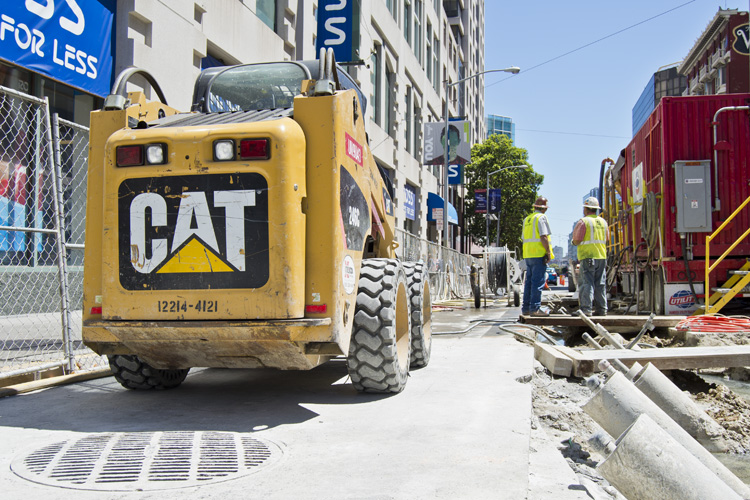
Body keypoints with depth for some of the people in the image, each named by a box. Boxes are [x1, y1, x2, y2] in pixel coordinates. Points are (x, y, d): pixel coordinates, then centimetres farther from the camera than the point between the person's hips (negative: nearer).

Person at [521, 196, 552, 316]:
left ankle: (526, 308, 11)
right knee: (538, 282, -7)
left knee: (529, 281, 10)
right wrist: (548, 252, -12)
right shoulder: (541, 217, -6)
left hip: (528, 254, 8)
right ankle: (535, 309, -9)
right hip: (539, 254, -8)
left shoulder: (527, 219, 18)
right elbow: (543, 237, -14)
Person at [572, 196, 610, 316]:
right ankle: (601, 309, 9)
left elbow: (577, 240, -12)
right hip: (602, 256, 6)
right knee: (600, 284, 8)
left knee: (587, 283, -7)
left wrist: (574, 242, 10)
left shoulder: (583, 221, -8)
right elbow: (606, 239, 19)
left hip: (587, 257, -6)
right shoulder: (603, 222, 13)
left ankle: (586, 308, -11)